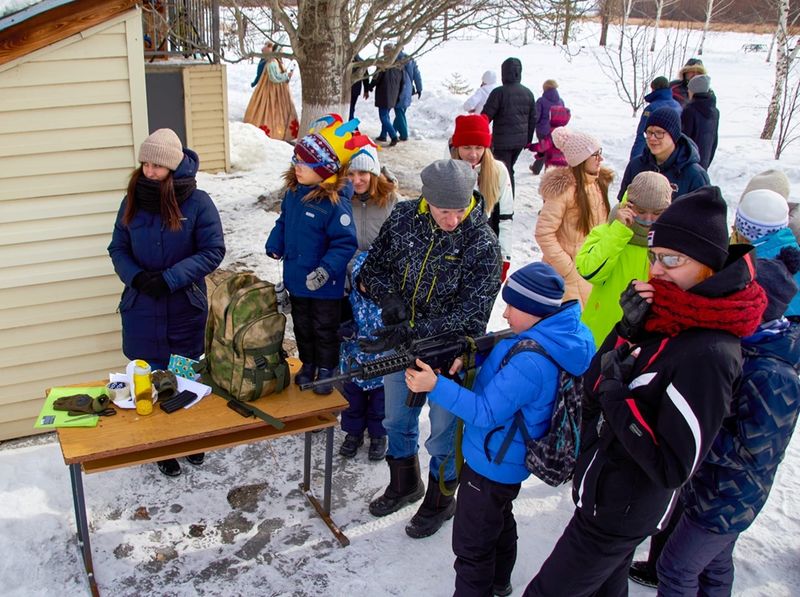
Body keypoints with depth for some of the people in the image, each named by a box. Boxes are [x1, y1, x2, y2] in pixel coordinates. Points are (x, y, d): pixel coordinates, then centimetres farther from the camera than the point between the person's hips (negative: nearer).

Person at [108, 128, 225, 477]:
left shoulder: (197, 202, -10)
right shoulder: (133, 201, -1)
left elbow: (213, 251, -11)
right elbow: (118, 249, 6)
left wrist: (170, 279, -19)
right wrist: (136, 277, -15)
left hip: (186, 309, -2)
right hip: (141, 309, 2)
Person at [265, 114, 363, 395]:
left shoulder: (335, 203, -26)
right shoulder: (293, 192, -3)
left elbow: (345, 242, -24)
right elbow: (283, 222, 15)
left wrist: (326, 270, -30)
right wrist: (275, 246, 5)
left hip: (325, 285, -7)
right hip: (296, 278, 7)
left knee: (325, 329, 12)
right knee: (302, 325, 22)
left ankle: (326, 370, 31)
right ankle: (308, 364, 41)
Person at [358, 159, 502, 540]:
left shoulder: (483, 245, -22)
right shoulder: (403, 217, -9)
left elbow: (469, 314, -23)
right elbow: (374, 266, 4)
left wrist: (415, 331, -32)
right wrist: (387, 295, -17)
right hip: (399, 342, 5)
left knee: (443, 433, 12)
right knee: (397, 420, 23)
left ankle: (440, 500, 39)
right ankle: (404, 484, 49)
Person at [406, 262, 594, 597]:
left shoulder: (531, 362, -34)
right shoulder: (569, 333, -4)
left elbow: (486, 413, -30)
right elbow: (505, 372, 7)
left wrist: (435, 386, -33)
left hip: (492, 463, -11)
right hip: (511, 458, 11)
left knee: (472, 546, 5)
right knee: (501, 519, 31)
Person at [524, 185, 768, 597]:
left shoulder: (708, 355, -30)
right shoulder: (660, 315, -5)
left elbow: (673, 468, -29)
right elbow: (591, 392, -2)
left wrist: (615, 393, -25)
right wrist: (625, 329, -17)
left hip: (621, 512, -8)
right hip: (601, 491, 8)